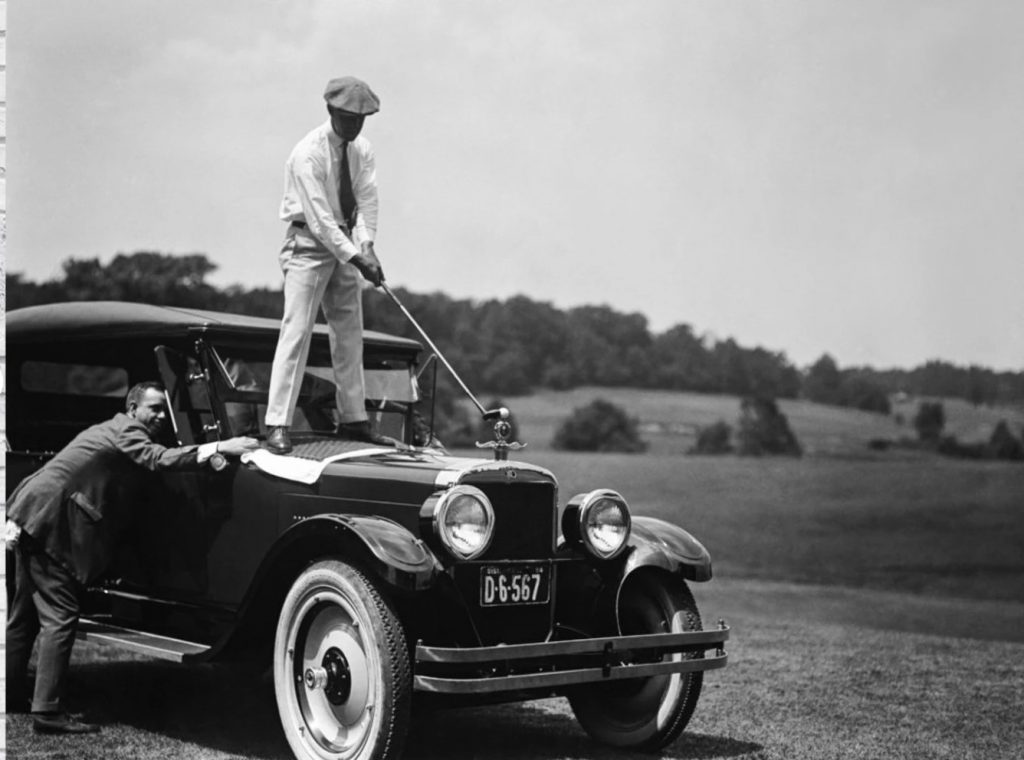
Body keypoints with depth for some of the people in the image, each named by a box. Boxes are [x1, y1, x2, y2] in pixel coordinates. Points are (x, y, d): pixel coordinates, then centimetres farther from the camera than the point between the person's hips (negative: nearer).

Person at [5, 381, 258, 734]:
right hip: (50, 520, -10)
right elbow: (159, 459, -26)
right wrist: (218, 448, -29)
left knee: (25, 612, 19)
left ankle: (13, 695, 31)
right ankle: (46, 711, -11)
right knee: (60, 617, -10)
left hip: (31, 518, 10)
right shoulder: (126, 430, -10)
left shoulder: (112, 429, 22)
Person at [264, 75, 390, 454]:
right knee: (297, 329, -12)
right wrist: (356, 258, -27)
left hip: (344, 244, 7)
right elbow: (319, 217, -23)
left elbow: (367, 200, -5)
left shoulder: (362, 150, 2)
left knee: (350, 331, 10)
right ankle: (277, 425, -12)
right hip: (308, 243, -7)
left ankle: (353, 419, 19)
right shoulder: (308, 153, -19)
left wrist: (366, 246, -21)